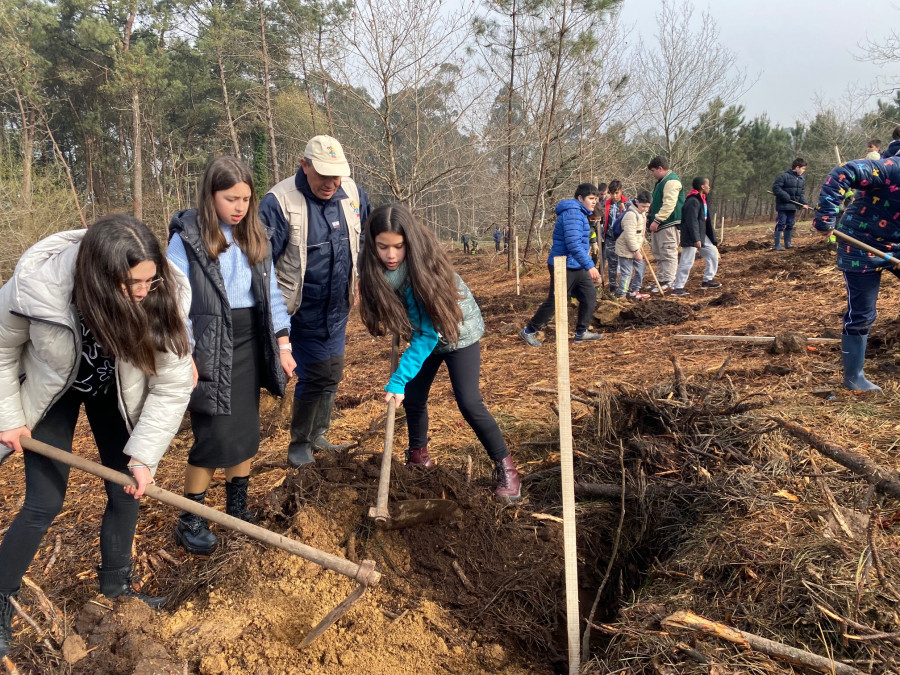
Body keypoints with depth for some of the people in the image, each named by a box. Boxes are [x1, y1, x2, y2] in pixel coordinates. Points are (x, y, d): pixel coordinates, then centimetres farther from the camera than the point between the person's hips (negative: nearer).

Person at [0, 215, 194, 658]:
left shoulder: (165, 297, -33)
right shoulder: (37, 284, -37)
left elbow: (171, 387, -24)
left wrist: (144, 455, -23)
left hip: (116, 393, 2)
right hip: (51, 389, -2)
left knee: (127, 491, 7)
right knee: (44, 503, -2)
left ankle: (115, 584, 32)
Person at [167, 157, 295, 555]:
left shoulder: (255, 238, 9)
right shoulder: (187, 238, -8)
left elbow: (271, 294, 11)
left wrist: (282, 344, 8)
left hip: (251, 345, 6)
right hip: (210, 350, -5)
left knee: (246, 431, 12)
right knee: (215, 435, -5)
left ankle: (238, 508, 28)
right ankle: (190, 520, 13)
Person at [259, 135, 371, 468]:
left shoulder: (353, 194, -3)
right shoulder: (279, 202, -20)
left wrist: (358, 282, 15)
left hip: (337, 308, 6)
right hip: (301, 312, -6)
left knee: (331, 376, 15)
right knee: (315, 377, -5)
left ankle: (317, 436, 34)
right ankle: (300, 444, 16)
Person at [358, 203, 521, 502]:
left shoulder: (421, 265, -33)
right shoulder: (375, 269, -18)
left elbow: (428, 333, -33)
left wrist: (398, 379, -36)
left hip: (458, 331, -6)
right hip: (424, 332, 6)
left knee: (469, 403, -14)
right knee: (412, 398, 7)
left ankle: (505, 467, 2)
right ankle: (418, 457, 31)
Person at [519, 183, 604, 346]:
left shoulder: (579, 213, 15)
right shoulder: (573, 213, -19)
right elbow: (573, 244, -28)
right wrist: (589, 266, -28)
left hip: (576, 266, 10)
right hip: (564, 266, -10)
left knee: (590, 295, 7)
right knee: (555, 301, -2)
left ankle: (581, 332, 16)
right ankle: (529, 331, 11)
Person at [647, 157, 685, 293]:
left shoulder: (671, 181, -14)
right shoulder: (662, 181, 20)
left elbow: (669, 204, -24)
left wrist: (657, 220, -24)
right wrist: (651, 216, 20)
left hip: (668, 225, -11)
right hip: (659, 225, 11)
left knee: (668, 253, -7)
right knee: (658, 253, 14)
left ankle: (667, 282, -6)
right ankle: (661, 280, 21)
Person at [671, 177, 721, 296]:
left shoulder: (702, 200, 13)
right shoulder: (693, 201, -19)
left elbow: (706, 220, 20)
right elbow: (692, 221, -24)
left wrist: (713, 239, 21)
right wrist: (696, 239, -26)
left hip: (701, 235, 10)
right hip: (691, 237, -10)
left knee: (713, 253, 15)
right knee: (687, 262, -9)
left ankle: (707, 281, 23)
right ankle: (677, 288, -5)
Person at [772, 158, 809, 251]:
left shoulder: (802, 179, 10)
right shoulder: (785, 176, -14)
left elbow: (801, 193, 15)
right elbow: (775, 188, -16)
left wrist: (804, 203, 1)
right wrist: (785, 195, -23)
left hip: (793, 206, 8)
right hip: (783, 205, -8)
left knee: (790, 225, 12)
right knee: (781, 225, -7)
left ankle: (787, 243, 21)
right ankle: (777, 245, -4)